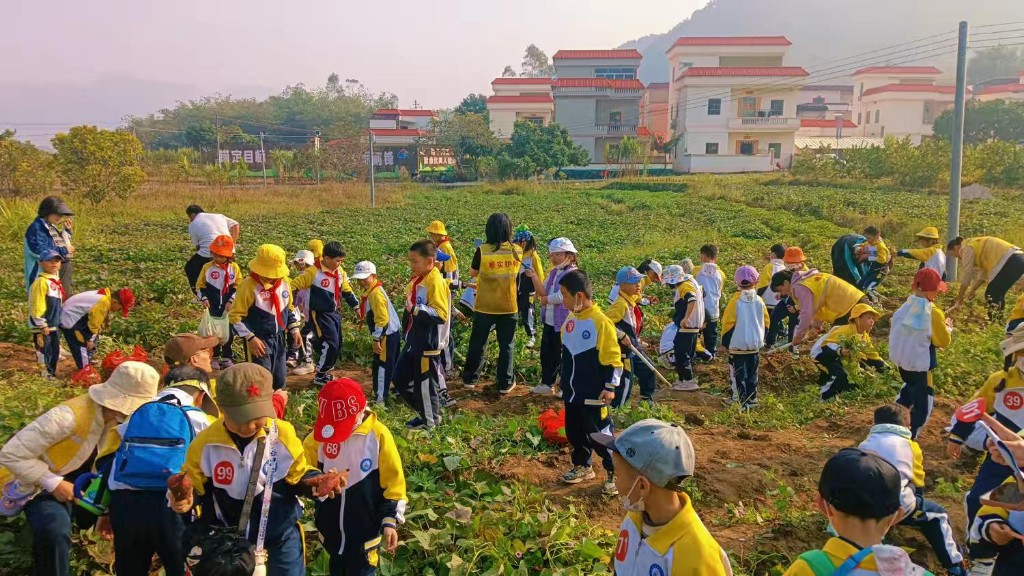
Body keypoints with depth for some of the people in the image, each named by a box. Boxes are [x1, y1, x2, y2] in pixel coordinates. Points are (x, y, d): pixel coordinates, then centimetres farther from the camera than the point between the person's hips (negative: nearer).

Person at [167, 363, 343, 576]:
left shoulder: (283, 435, -15)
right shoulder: (205, 444, -15)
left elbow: (298, 477, -3)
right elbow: (194, 486, 0)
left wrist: (316, 483, -24)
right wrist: (185, 499, -21)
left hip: (281, 531, 0)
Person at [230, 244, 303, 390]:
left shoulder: (284, 282, 2)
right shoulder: (248, 285, -18)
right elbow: (236, 316, -16)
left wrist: (294, 329, 7)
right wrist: (250, 338, -20)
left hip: (280, 339, 6)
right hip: (258, 341, -6)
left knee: (279, 380, 15)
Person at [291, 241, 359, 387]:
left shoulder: (340, 272, 2)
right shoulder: (313, 272, -19)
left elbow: (347, 290, 15)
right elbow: (294, 286, -15)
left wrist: (357, 307, 13)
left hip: (335, 313, 8)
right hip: (320, 314, -7)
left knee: (337, 345, 11)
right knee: (331, 345, -13)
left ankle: (324, 372, 27)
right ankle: (320, 377, 4)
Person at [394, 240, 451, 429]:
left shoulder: (435, 283, -21)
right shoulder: (416, 279, 8)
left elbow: (440, 314, -26)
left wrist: (415, 309, -30)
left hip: (428, 344, -10)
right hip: (413, 341, 10)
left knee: (424, 382, 5)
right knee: (400, 379, 17)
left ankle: (430, 420, 25)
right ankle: (424, 411, 32)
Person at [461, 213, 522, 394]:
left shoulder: (482, 251, -15)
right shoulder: (517, 251, -7)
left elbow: (472, 273, 1)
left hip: (485, 307, -1)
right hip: (509, 307, 1)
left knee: (477, 344, 14)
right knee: (506, 345, 11)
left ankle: (470, 379, 27)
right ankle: (505, 383, 16)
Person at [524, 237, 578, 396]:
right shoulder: (553, 272, 10)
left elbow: (561, 296, -27)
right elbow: (542, 292, 5)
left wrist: (545, 299, -10)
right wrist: (534, 277, -10)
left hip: (563, 323, -9)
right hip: (549, 322, 9)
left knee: (563, 356, 4)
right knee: (546, 353, 17)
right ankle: (547, 383, 32)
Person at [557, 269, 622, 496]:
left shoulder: (601, 322, -22)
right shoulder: (571, 318, 3)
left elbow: (612, 358, -18)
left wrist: (610, 387, -17)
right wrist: (565, 382, 20)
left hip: (593, 394, -8)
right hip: (572, 392, 8)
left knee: (600, 435, 1)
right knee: (574, 431, 18)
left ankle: (616, 474, 16)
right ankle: (582, 466, 36)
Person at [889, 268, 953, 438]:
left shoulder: (906, 307, -5)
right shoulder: (933, 313, -21)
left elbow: (894, 330, 8)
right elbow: (944, 341, -9)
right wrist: (947, 328, 8)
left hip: (901, 357, 7)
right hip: (919, 362, -7)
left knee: (910, 387, 33)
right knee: (923, 401, 8)